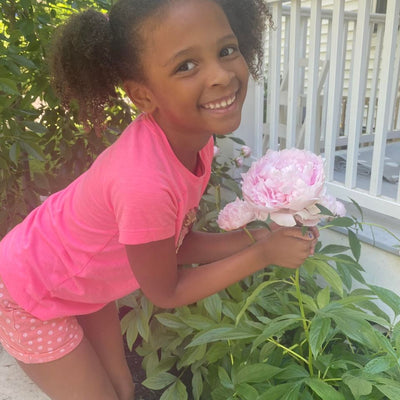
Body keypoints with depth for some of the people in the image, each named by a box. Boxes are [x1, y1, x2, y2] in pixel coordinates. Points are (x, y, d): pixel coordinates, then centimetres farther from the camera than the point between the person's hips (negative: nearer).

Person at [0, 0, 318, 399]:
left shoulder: (192, 136, -17)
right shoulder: (145, 184, -42)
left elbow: (176, 242, -7)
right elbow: (167, 292, -23)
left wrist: (256, 238, -17)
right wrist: (262, 254, -21)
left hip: (86, 281, 7)